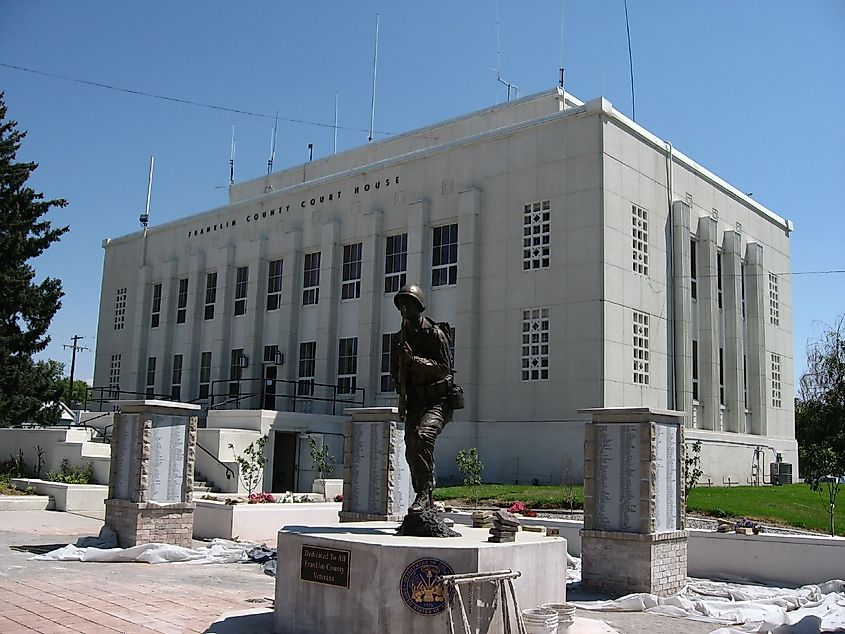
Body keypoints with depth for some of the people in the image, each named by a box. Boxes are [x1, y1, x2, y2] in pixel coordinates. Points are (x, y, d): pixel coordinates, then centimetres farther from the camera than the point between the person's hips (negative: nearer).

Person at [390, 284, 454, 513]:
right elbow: (395, 371, 21)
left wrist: (415, 360, -26)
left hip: (438, 399, -6)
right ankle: (425, 501, 16)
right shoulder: (399, 337, 12)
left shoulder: (434, 333, -8)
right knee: (411, 450, 2)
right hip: (414, 401, 6)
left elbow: (444, 368, -16)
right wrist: (402, 393, 4)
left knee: (423, 435, -30)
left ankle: (425, 492, -24)